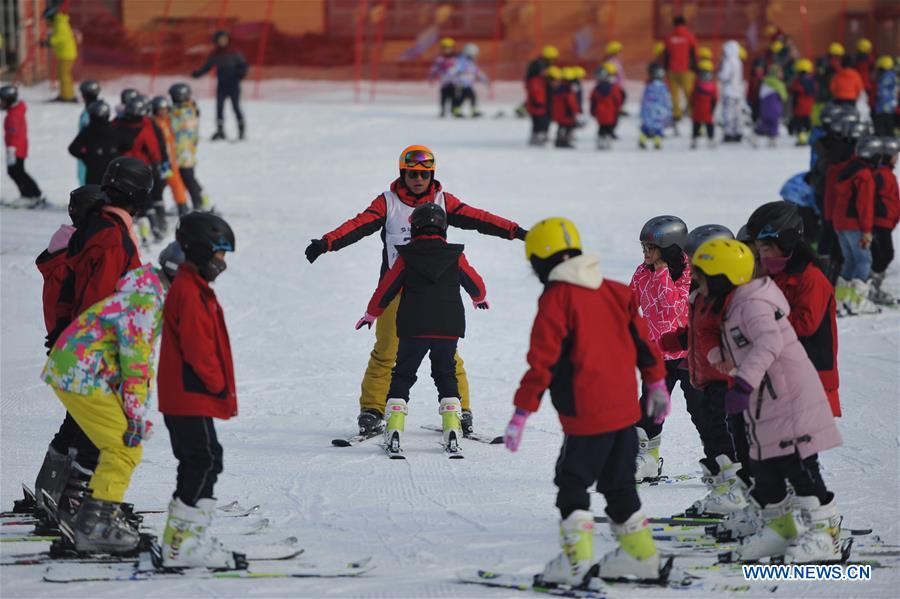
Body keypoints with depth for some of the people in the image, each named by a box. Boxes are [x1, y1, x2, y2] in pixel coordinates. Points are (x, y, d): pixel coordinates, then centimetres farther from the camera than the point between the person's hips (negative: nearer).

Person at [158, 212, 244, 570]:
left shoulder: (191, 287, 18)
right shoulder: (190, 292, -15)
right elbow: (197, 349, -21)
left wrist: (222, 391, 17)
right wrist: (222, 388, -12)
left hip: (182, 398, 11)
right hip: (191, 398, -11)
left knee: (198, 465, 13)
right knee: (203, 463, -11)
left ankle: (184, 541, 18)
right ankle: (183, 545, -12)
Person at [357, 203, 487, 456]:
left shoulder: (405, 257, -2)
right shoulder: (455, 256, 1)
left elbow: (386, 288, 4)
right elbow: (475, 283, 14)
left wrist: (370, 314, 20)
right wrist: (479, 299, 38)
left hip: (413, 328, -1)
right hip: (448, 328, 1)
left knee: (402, 375, 9)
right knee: (446, 375, 14)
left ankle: (393, 430, -4)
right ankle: (452, 434, 2)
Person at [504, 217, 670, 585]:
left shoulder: (555, 300, -12)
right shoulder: (614, 291, 9)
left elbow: (542, 363, -15)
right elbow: (642, 339, 16)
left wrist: (522, 412, -12)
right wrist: (656, 384, 28)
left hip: (586, 415, -7)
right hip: (625, 409, 7)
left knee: (572, 485, 2)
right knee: (620, 485, 18)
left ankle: (576, 561, -4)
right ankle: (640, 555, 22)